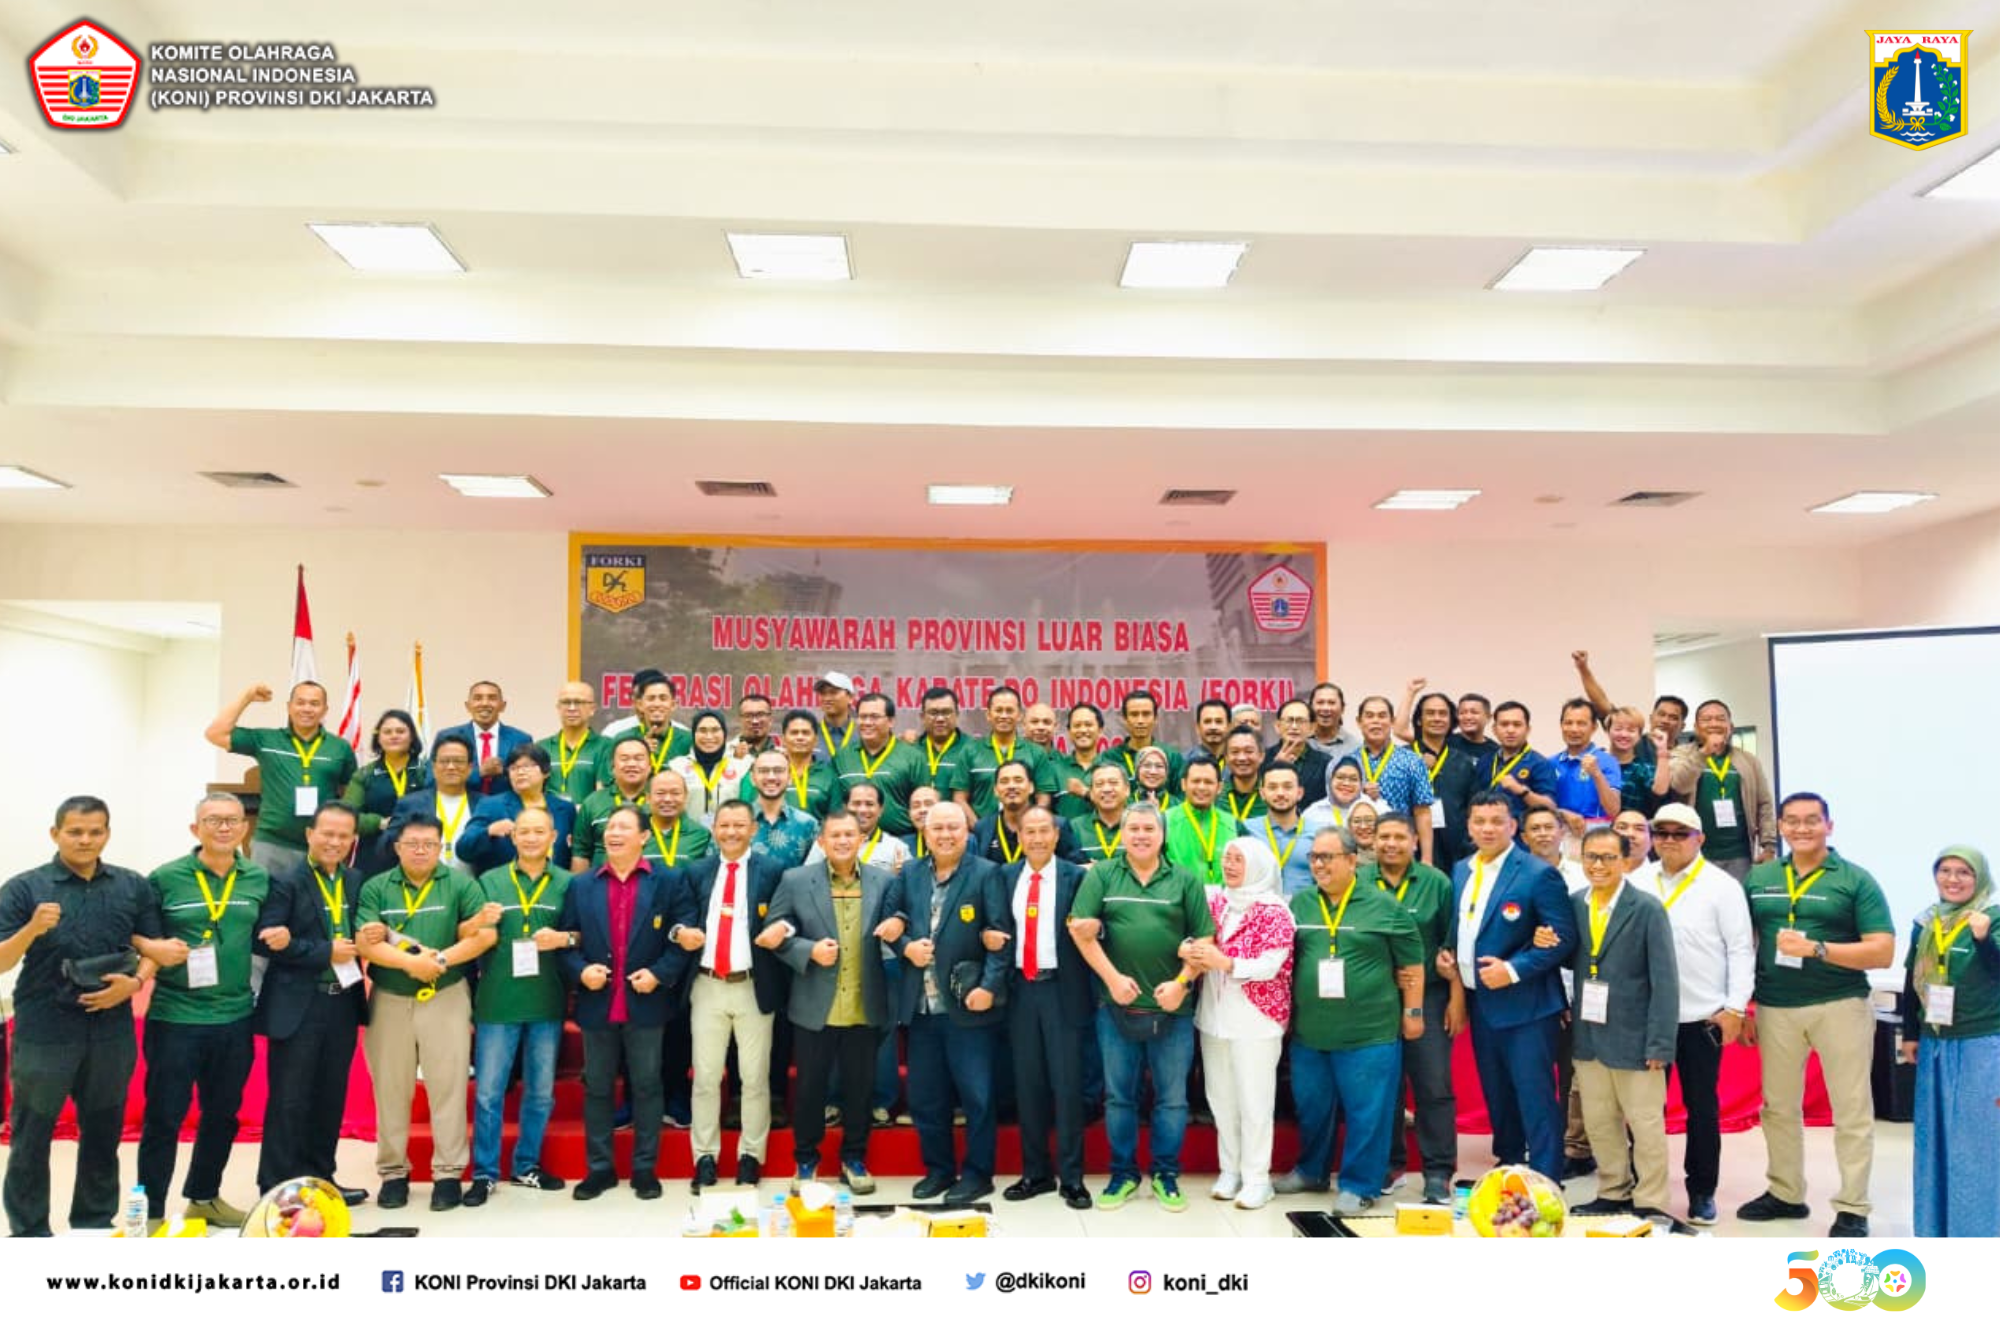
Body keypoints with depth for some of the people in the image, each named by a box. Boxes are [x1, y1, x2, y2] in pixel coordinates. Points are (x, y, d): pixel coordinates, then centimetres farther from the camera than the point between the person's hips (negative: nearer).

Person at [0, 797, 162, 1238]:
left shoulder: (134, 886, 4)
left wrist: (136, 982, -12)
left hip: (112, 1031, 3)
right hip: (44, 1032, -3)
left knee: (103, 1134, 14)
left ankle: (96, 1225, 27)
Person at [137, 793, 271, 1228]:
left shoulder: (260, 879, 4)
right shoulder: (165, 878, -6)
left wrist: (279, 936, -6)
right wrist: (154, 949, -19)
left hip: (235, 1017, 4)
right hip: (175, 1017, -4)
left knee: (223, 1114, 16)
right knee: (164, 1118, 2)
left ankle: (204, 1196, 33)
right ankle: (150, 1211, 16)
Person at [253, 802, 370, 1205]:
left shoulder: (356, 881, 9)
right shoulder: (286, 882, -7)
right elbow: (266, 941, -15)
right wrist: (326, 953, -17)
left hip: (343, 1003, 5)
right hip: (298, 1006, -5)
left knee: (331, 1098, 13)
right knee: (289, 1100, 1)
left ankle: (319, 1179, 24)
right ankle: (275, 1187, 11)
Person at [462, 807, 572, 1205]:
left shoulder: (568, 883, 3)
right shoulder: (490, 881, 4)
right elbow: (474, 939, 2)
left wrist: (563, 938, -16)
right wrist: (481, 923, -20)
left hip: (548, 1003, 1)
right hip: (497, 1002, -1)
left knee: (541, 1091, 11)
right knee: (488, 1091, 2)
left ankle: (526, 1167, 26)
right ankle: (485, 1173, 15)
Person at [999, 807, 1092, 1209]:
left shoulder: (1075, 876, -2)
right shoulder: (1006, 876, 8)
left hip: (1062, 990, -3)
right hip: (1020, 990, 3)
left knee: (1067, 1083, 1)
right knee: (1027, 1085, 10)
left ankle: (1071, 1177, 11)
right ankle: (1036, 1173, 21)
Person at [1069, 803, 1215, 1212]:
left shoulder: (1185, 881, 4)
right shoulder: (1101, 875, 2)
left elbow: (1204, 938, 1)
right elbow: (1080, 930, -5)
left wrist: (1181, 982, -10)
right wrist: (1112, 978, -11)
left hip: (1171, 1008, 0)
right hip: (1116, 1006, 0)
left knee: (1172, 1098, 8)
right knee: (1118, 1095, 11)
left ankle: (1166, 1175, 23)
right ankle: (1123, 1173, 25)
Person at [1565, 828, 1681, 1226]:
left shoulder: (1647, 909, -10)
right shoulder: (1574, 905, 4)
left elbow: (1664, 981, -12)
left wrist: (1660, 1044, -15)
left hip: (1633, 1037, -5)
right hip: (1588, 1034, 5)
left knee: (1645, 1126, 5)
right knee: (1599, 1122, 14)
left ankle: (1651, 1205, 18)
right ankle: (1613, 1193, 29)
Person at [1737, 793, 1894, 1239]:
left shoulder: (1856, 880, -3)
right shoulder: (1758, 879, 7)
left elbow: (1883, 952, -9)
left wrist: (1817, 949, -19)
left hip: (1840, 1005, -3)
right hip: (1775, 1009, 3)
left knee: (1851, 1111, 3)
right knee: (1778, 1107, 12)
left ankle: (1852, 1208, 13)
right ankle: (1785, 1193, 26)